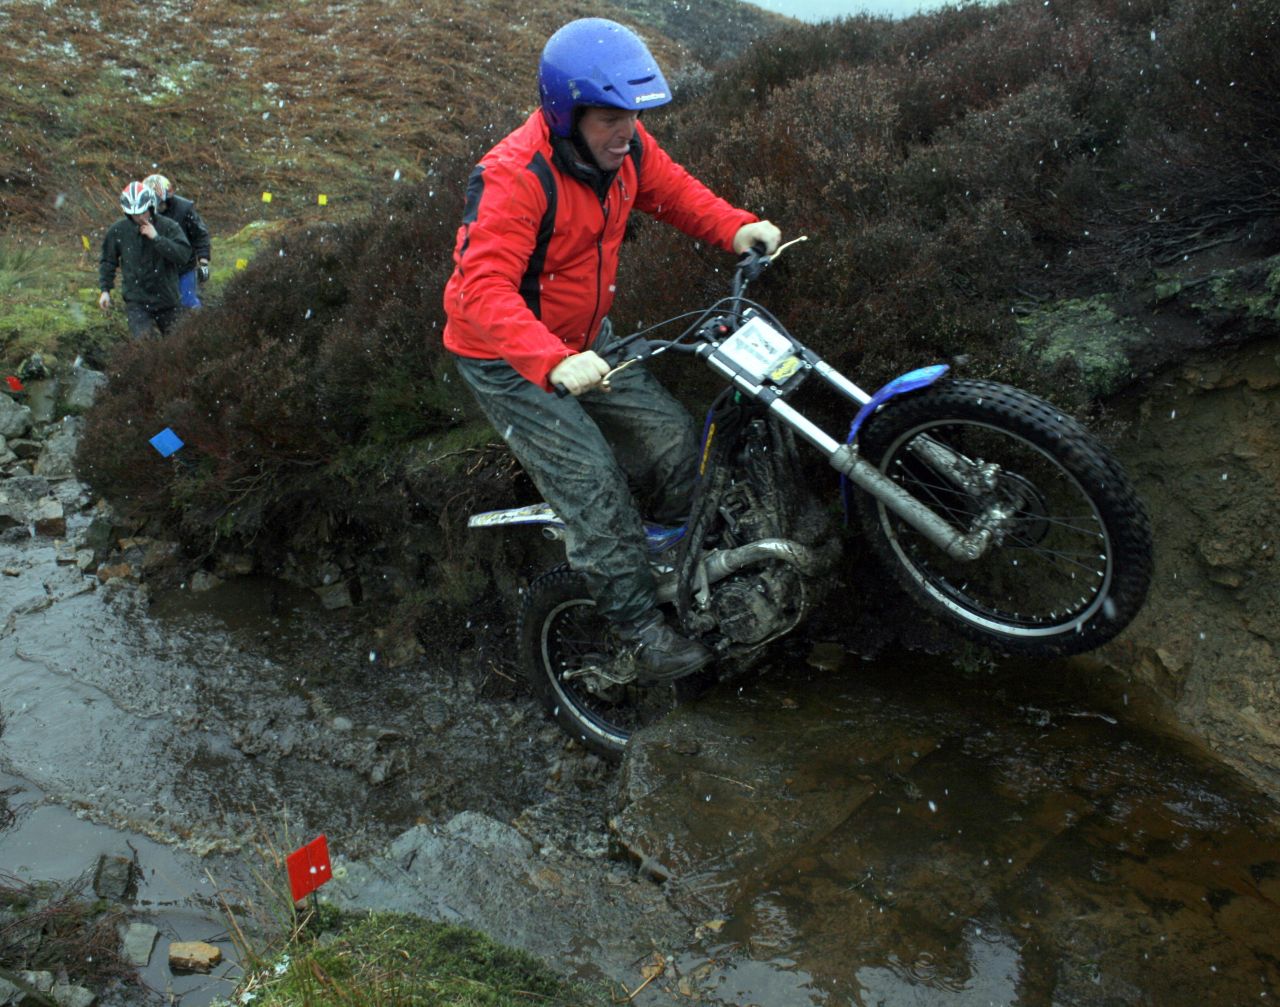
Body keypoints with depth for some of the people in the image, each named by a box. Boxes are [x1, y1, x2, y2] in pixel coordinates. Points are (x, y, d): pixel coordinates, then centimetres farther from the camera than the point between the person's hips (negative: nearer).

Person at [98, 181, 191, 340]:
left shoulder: (167, 226, -8)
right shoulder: (118, 231, -2)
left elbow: (184, 254, -21)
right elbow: (108, 261, 11)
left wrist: (156, 238, -26)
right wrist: (105, 289, 4)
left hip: (167, 298, 0)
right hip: (136, 301, 0)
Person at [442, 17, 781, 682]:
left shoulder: (624, 147, -7)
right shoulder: (515, 178, -31)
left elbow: (670, 189, 10)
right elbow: (484, 288, -39)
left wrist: (736, 228, -9)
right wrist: (553, 363, -53)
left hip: (585, 341, 8)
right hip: (507, 361, -7)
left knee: (672, 438, 3)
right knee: (593, 483, -14)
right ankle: (640, 630, 0)